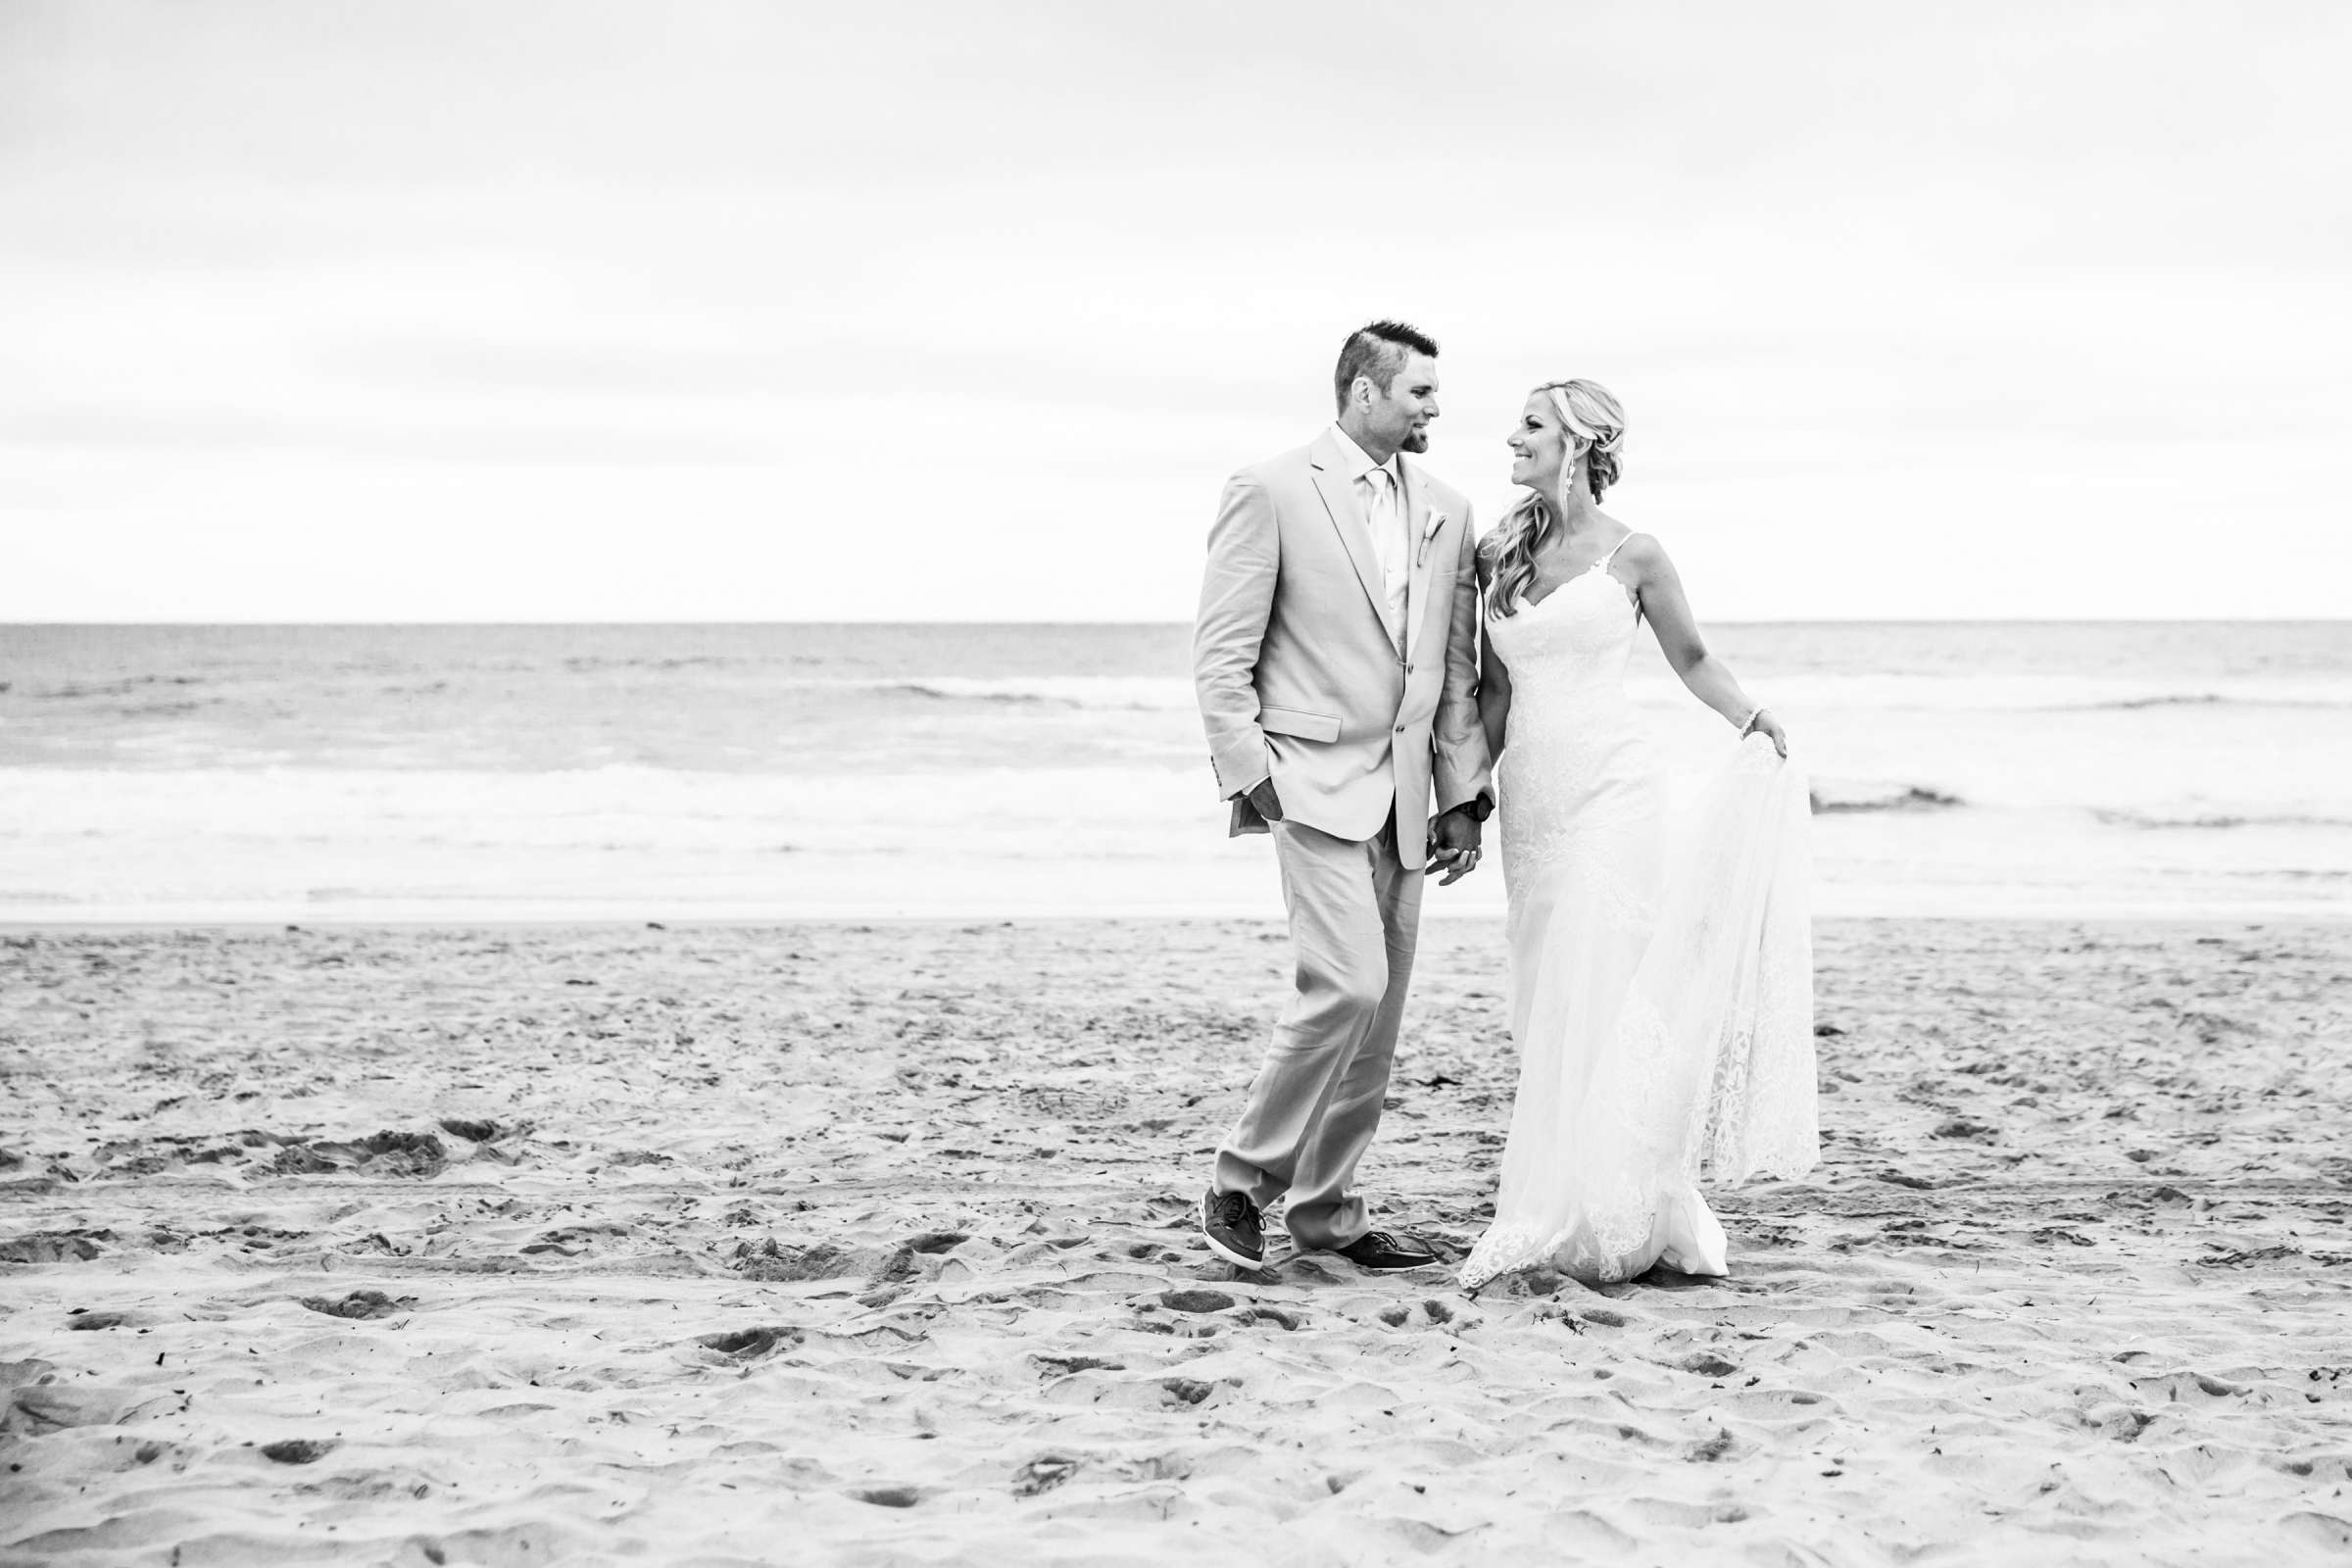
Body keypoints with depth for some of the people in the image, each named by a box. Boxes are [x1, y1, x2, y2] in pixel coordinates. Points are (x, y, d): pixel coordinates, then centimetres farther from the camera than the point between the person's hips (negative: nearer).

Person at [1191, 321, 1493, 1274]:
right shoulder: (1270, 491, -4)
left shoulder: (1445, 514, 14)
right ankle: (1243, 1177, -2)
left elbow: (1456, 668, 17)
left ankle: (1326, 1211, 16)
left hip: (1405, 792, 7)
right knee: (1348, 986, -17)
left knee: (1378, 1006, 6)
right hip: (1315, 781, -7)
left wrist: (1464, 794, 12)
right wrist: (1248, 777, -13)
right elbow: (1220, 653, -6)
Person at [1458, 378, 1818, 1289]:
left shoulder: (1631, 555, -1)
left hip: (1608, 789, -5)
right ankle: (1553, 1217, 11)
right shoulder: (1503, 555, 11)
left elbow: (1690, 657, 11)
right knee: (1545, 1004, 5)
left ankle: (1598, 1221, -9)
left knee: (1597, 994, -11)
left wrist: (1749, 718, -6)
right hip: (1528, 796, 5)